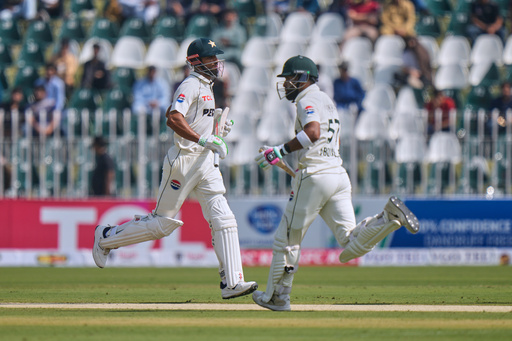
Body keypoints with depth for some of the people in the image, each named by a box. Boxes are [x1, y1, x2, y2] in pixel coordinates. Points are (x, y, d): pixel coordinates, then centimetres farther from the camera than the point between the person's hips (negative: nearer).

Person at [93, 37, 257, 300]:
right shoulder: (191, 85, -13)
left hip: (205, 163, 9)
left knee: (223, 219, -3)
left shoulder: (204, 86, 18)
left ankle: (232, 283, -8)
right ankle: (106, 237, 19)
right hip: (185, 159, -9)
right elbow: (173, 120, -26)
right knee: (163, 223, -1)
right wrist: (203, 139, -30)